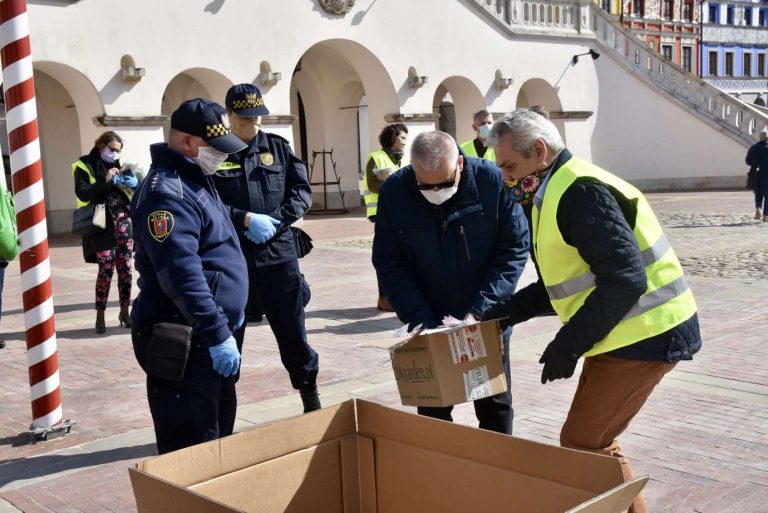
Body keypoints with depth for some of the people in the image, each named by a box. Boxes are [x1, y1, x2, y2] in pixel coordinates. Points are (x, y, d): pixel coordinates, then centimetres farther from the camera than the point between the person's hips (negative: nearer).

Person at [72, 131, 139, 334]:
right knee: (106, 268, -7)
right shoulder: (84, 166, -2)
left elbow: (136, 187, 14)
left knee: (125, 267, 5)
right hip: (102, 224, -5)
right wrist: (105, 180, -21)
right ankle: (100, 315, 3)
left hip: (123, 221, 5)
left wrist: (133, 182, -8)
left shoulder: (118, 165, 13)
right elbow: (82, 193, -13)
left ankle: (124, 311, 16)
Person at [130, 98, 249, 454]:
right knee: (193, 447, -2)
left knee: (220, 430, 21)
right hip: (183, 343, -11)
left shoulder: (195, 180, 14)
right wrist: (218, 334, -28)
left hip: (206, 332, 11)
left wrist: (228, 312, 26)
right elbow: (182, 273, -28)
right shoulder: (166, 192, -20)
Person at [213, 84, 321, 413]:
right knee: (227, 336, 7)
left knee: (293, 331, 11)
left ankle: (310, 398, 28)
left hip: (278, 253, 2)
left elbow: (302, 191, 4)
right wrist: (246, 219, -18)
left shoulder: (278, 147, 7)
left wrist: (275, 220, -10)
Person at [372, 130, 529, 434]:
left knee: (495, 408, 15)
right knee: (432, 411, 11)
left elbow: (515, 247, -14)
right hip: (430, 323, 1)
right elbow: (389, 264, -10)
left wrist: (481, 309, -22)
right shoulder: (393, 193, -14)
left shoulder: (493, 181, -18)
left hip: (487, 322, -1)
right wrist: (420, 319, -21)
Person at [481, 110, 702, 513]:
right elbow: (570, 279, 19)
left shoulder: (579, 190, -19)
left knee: (581, 444, -4)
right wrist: (509, 309, 8)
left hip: (642, 337, -10)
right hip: (625, 334, 10)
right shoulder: (556, 190, 13)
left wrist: (568, 344, -21)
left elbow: (625, 279, -26)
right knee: (594, 441, 18)